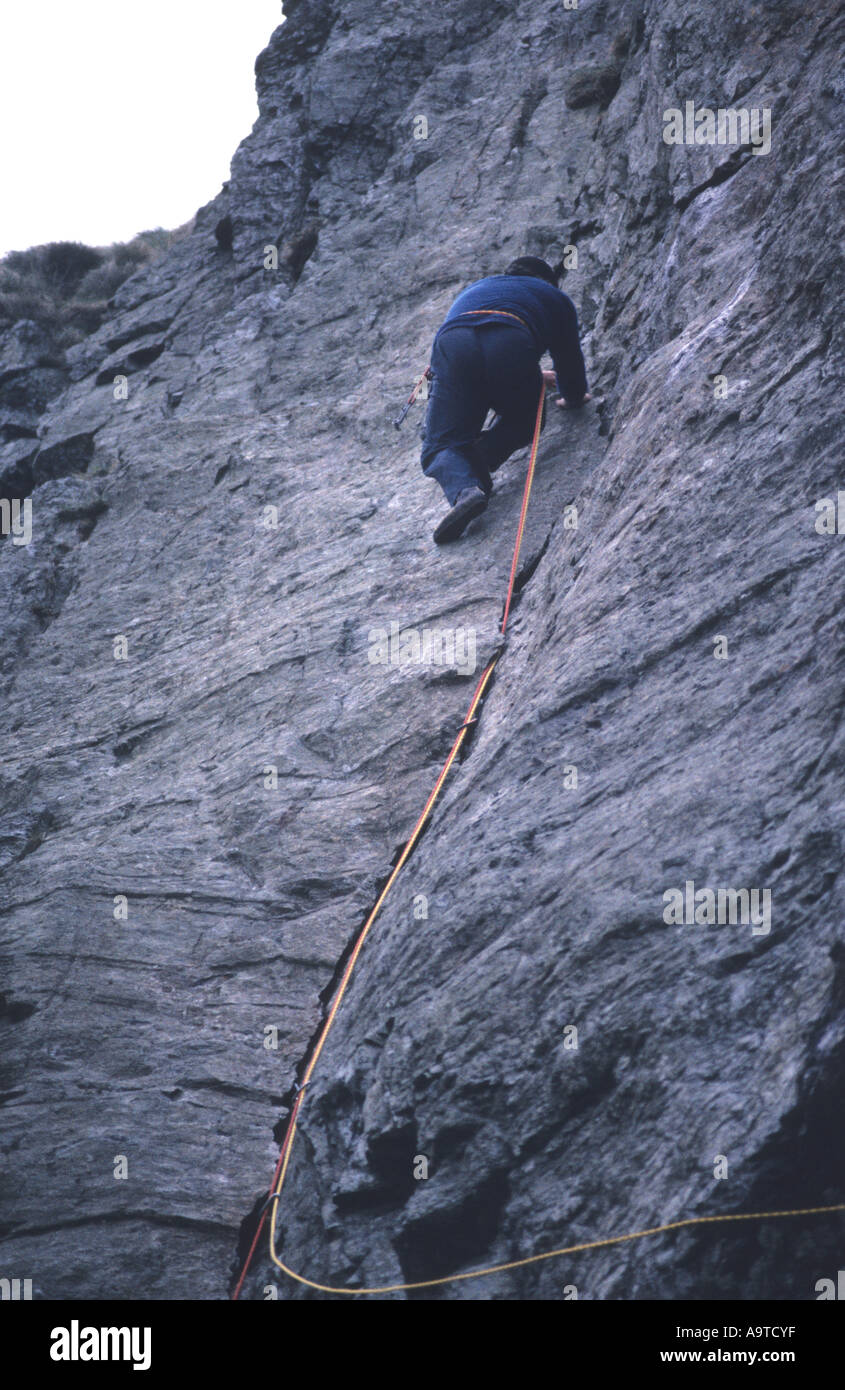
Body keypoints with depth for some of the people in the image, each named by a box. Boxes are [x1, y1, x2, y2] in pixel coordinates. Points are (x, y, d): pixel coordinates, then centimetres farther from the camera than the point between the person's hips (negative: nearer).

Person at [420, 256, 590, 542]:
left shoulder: (474, 289, 47)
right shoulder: (554, 297, 35)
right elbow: (569, 356, 41)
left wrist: (530, 376, 76)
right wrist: (573, 397, 63)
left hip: (452, 343, 2)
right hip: (510, 346, -2)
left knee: (441, 447, 6)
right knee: (524, 421, 26)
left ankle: (464, 488, -29)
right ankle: (482, 454, -5)